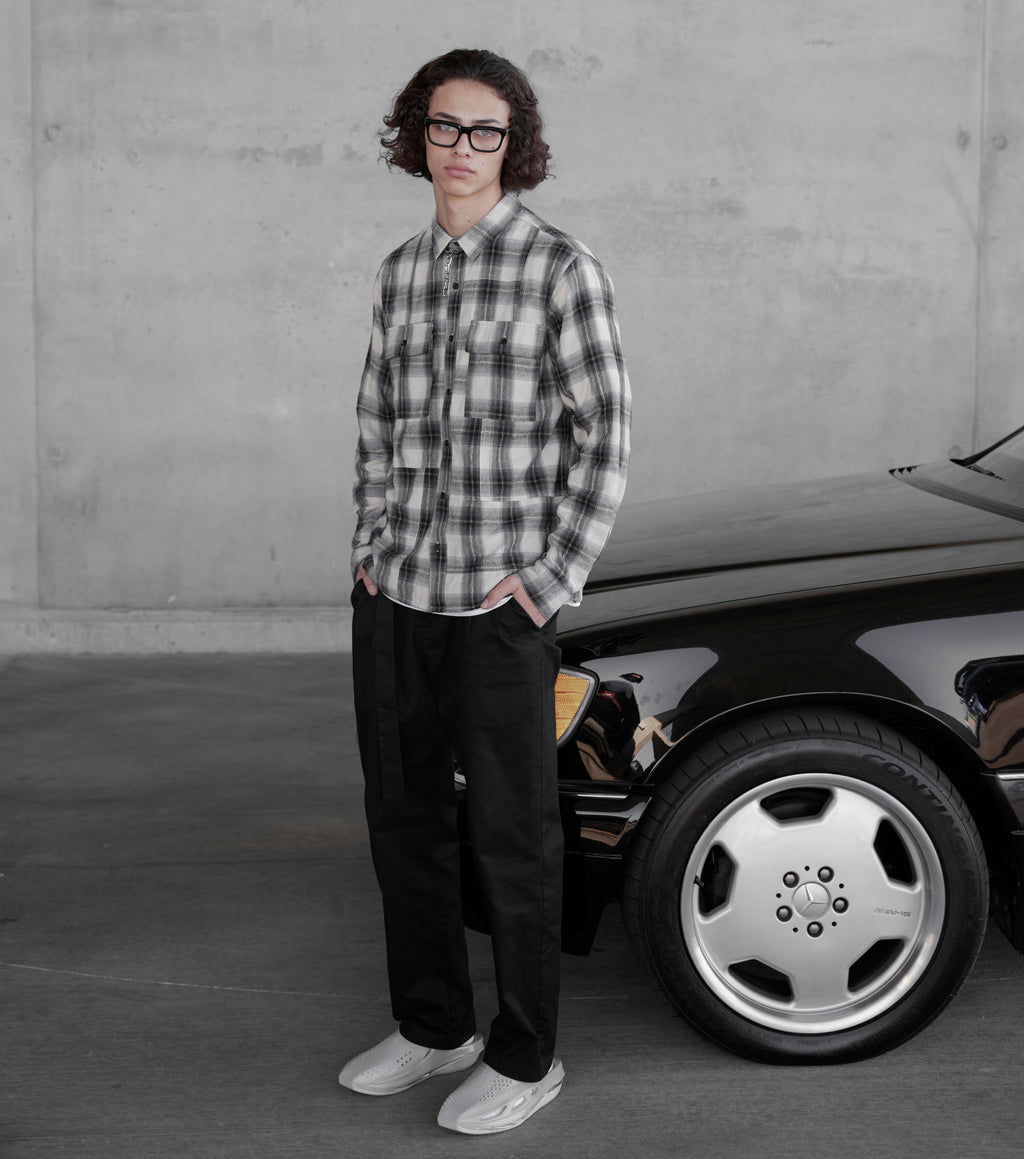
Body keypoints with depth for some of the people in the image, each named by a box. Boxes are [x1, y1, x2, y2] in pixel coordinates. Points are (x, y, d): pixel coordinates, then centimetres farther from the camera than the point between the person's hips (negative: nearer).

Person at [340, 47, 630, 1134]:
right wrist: (370, 544, 8)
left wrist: (552, 578, -12)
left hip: (497, 603, -6)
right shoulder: (400, 271, 10)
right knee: (402, 817, 14)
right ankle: (433, 1025, 30)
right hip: (394, 594, 6)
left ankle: (524, 1057, 17)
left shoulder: (560, 267, -6)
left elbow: (604, 433, -8)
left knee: (512, 831, 2)